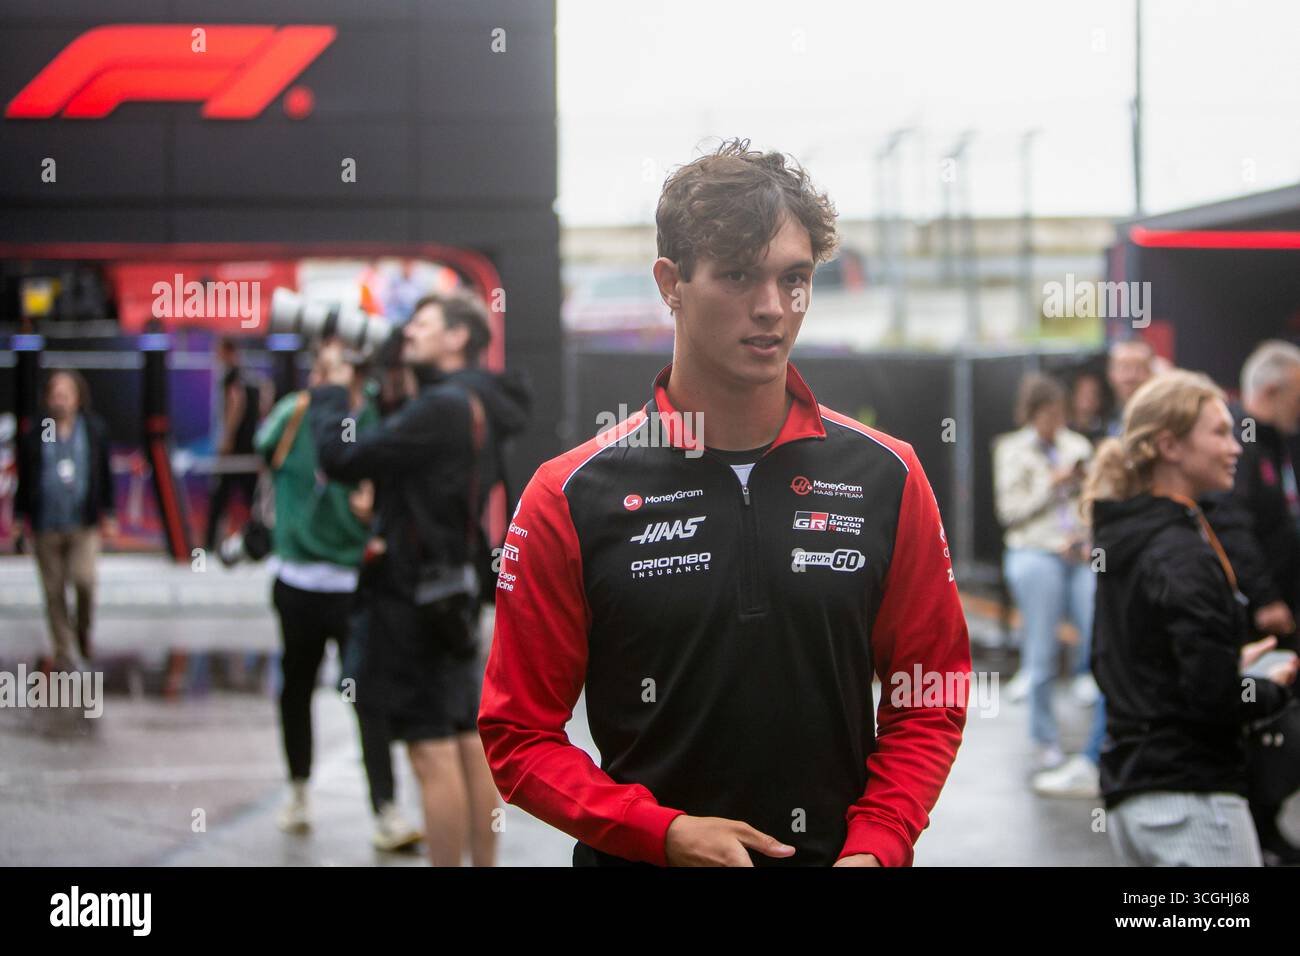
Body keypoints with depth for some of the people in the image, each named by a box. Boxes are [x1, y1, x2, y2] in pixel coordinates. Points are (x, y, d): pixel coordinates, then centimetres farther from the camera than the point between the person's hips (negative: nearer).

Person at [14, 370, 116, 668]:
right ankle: (63, 650, 16)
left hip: (84, 523, -1)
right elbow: (24, 479, 8)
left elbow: (104, 475, 10)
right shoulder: (34, 435, 1)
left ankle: (83, 630, 14)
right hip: (46, 526, 1)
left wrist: (107, 514, 9)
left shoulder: (95, 431, 4)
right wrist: (21, 517, 7)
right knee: (54, 591, 4)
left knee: (84, 579, -16)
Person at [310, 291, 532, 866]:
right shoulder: (481, 407, 11)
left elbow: (342, 458, -19)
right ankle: (483, 861, 19)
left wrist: (333, 388, -3)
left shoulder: (444, 409, -19)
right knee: (470, 744, 13)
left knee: (433, 753, -6)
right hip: (458, 596, 10)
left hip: (418, 600, -10)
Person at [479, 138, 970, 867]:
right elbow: (519, 735, -7)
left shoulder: (887, 478, -1)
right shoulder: (572, 498, -7)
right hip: (640, 859, -1)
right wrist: (664, 832, -18)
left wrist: (874, 847, -11)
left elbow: (930, 704, 3)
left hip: (834, 849, 2)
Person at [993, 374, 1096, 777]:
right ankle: (1046, 741, 9)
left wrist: (1089, 537, -1)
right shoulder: (1012, 450, 5)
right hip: (1035, 554, -3)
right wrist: (1053, 485, -8)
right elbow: (1010, 511, -2)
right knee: (1042, 655, -1)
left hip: (1081, 556, 3)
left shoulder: (1078, 446, 14)